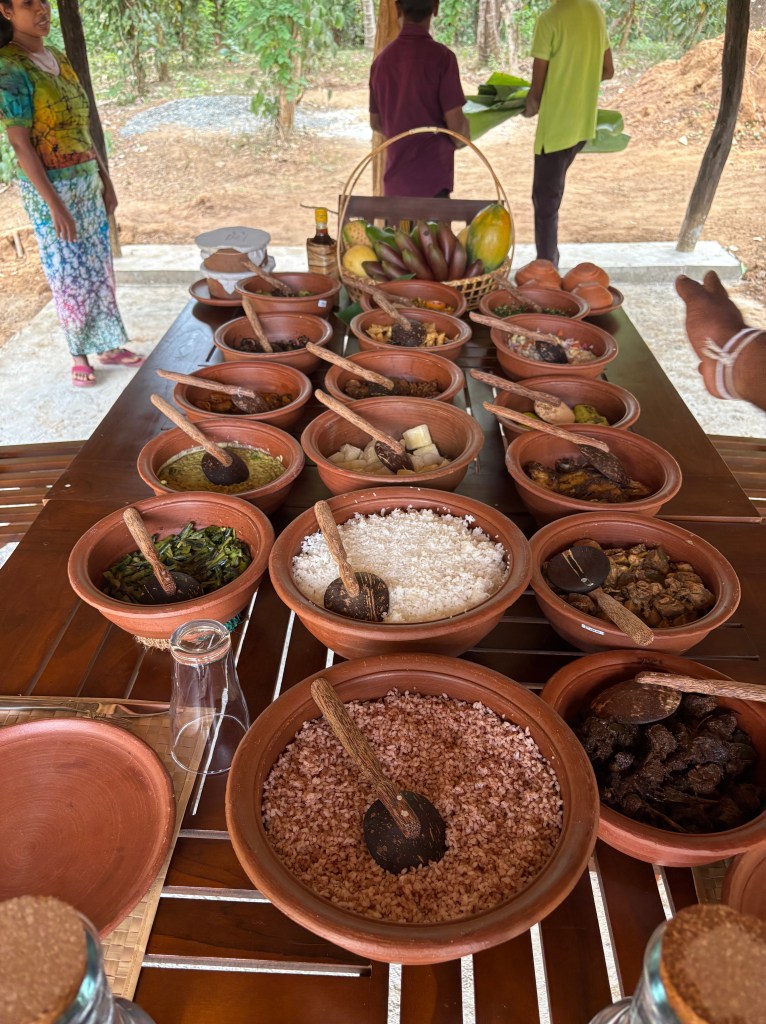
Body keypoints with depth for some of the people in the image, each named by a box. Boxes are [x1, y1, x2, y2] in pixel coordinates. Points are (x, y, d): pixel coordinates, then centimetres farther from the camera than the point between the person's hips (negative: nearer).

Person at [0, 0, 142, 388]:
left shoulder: (59, 59, 10)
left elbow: (82, 130, 14)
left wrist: (105, 180, 13)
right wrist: (54, 204, -21)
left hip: (87, 182, 7)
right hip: (49, 188, -7)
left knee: (99, 269, 11)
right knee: (69, 276, 2)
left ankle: (107, 346, 23)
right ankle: (79, 355, 17)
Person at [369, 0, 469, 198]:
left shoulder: (381, 59, 7)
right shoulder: (440, 56, -10)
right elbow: (456, 122, -12)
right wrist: (460, 141, 10)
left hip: (395, 176, 6)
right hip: (432, 176, -5)